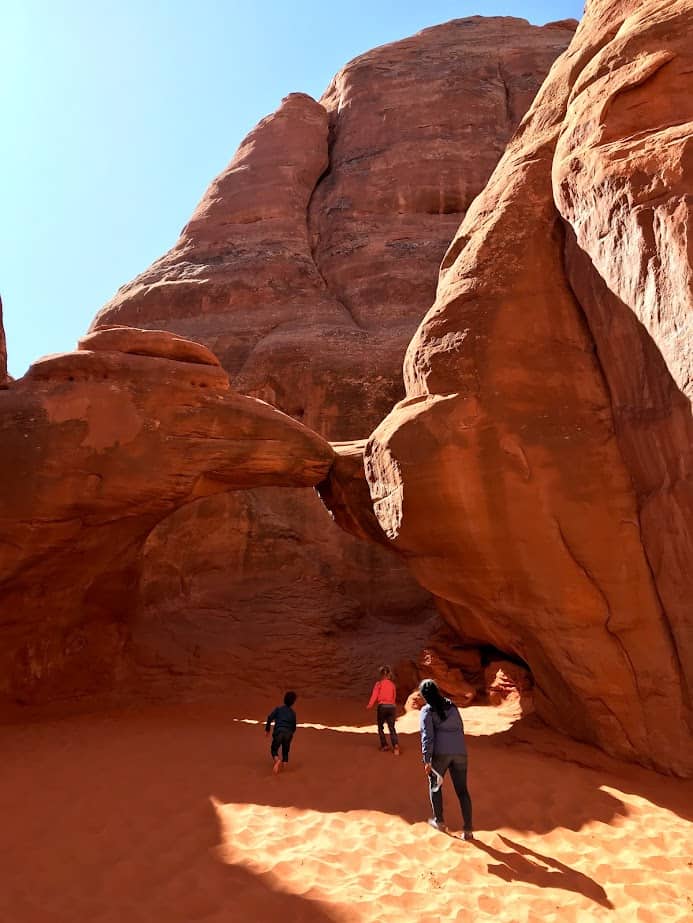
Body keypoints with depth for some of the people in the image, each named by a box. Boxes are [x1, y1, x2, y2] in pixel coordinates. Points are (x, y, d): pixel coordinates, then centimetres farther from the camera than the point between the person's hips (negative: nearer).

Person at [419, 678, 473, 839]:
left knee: (434, 784, 21)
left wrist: (427, 760, -11)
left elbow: (427, 736, -9)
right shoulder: (452, 706, 16)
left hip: (441, 753, -4)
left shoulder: (427, 710, 0)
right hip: (460, 752, 4)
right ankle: (468, 830, 6)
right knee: (462, 790, 11)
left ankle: (439, 821, 28)